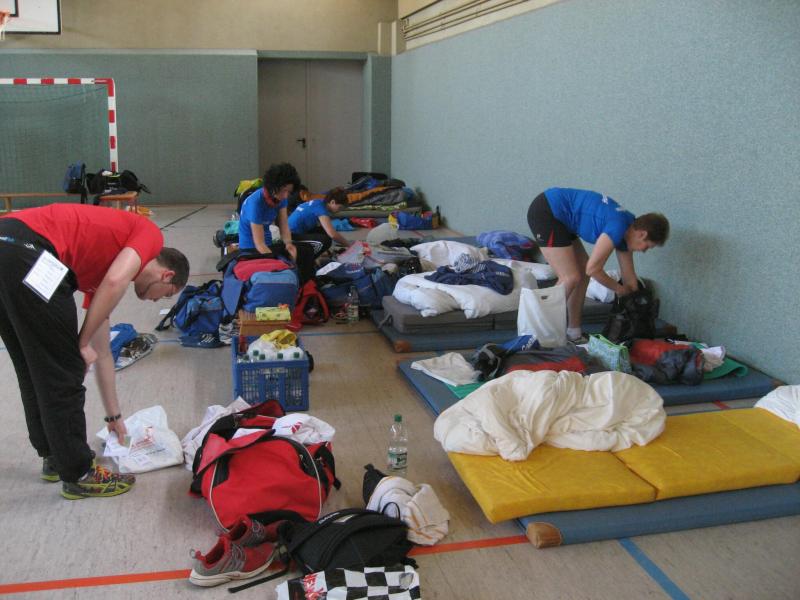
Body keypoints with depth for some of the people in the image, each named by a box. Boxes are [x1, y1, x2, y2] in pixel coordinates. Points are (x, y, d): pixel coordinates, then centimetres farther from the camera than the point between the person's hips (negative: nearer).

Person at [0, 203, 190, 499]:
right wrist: (83, 343, -1)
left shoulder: (102, 274, 31)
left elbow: (102, 353, 36)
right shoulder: (150, 233, 12)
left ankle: (55, 456, 38)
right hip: (26, 254, -10)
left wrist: (114, 416, 42)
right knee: (63, 373, 3)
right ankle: (78, 475, 16)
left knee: (35, 370, 23)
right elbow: (115, 281, -12)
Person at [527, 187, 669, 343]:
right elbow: (593, 269, -16)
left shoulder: (626, 231, 8)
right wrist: (618, 289, 0)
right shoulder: (618, 228, -21)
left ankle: (573, 333, 15)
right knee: (571, 277, -11)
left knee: (582, 274, 10)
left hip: (557, 216, 10)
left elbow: (629, 278, 17)